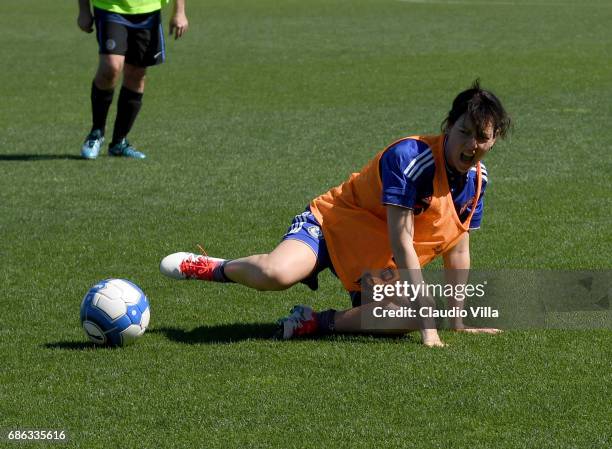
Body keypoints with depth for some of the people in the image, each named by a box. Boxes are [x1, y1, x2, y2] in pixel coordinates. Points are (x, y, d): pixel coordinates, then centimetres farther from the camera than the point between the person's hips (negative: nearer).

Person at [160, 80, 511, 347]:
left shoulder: (476, 179, -3)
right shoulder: (409, 156, -27)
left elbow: (458, 248, 9)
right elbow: (401, 241, -28)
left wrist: (457, 318, 8)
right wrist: (428, 321, -30)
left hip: (378, 263, 6)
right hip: (333, 224, -6)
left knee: (406, 317, -27)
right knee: (276, 274, -36)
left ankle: (319, 322, -8)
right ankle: (216, 269, -2)